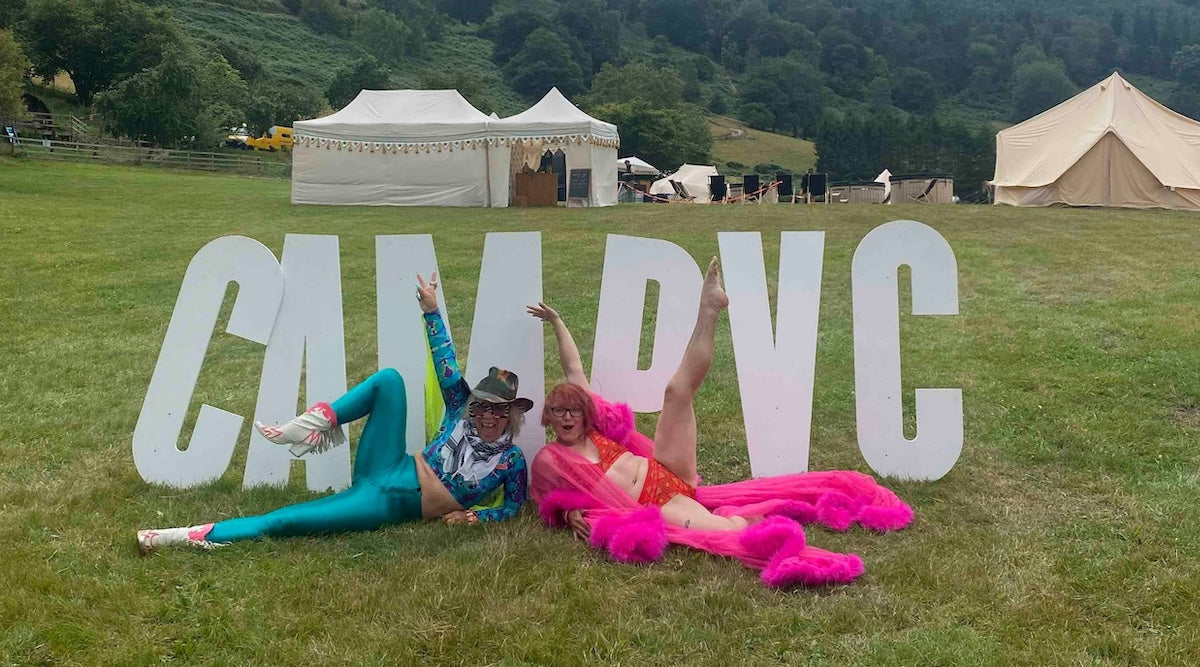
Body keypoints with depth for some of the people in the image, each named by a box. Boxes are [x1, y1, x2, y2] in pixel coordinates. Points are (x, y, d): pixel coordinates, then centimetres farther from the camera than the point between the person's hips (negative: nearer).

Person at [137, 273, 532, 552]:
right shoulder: (463, 414, 6)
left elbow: (513, 506, 0)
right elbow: (446, 368, 5)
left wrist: (473, 516, -17)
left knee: (283, 521, -18)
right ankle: (306, 430, -15)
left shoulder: (512, 459, -4)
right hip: (385, 472, 4)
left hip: (391, 505, -4)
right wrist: (432, 310, 1)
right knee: (389, 379, -15)